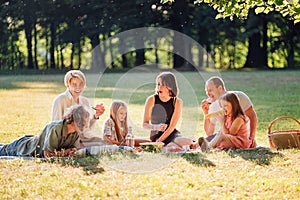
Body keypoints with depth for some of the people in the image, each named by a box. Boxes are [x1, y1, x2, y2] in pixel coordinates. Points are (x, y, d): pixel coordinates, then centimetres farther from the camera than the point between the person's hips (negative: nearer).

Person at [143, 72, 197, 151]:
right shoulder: (151, 100, -5)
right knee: (174, 149, -34)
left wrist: (158, 142, -17)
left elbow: (172, 127, -8)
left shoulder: (177, 102, -4)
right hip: (156, 135, 0)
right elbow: (145, 124, -3)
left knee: (185, 141, -38)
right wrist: (156, 127, -25)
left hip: (171, 134, 0)